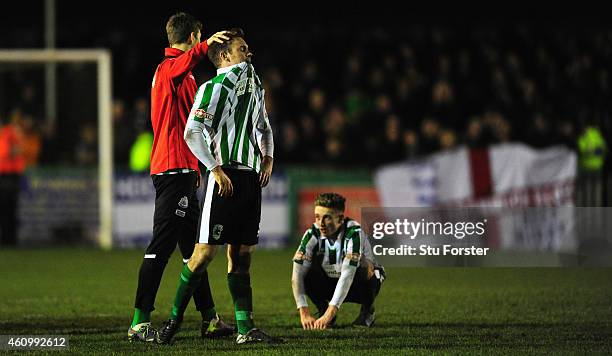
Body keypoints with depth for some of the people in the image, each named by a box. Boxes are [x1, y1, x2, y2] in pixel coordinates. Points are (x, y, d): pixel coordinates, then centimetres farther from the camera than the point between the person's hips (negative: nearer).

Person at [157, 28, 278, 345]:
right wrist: (216, 169, -17)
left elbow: (264, 127, 31)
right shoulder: (214, 87, -6)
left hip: (251, 177, 7)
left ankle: (245, 328, 4)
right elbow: (192, 133, -15)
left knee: (242, 254, 6)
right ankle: (175, 318, 2)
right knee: (206, 251, -9)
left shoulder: (254, 86, 18)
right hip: (226, 178, -7)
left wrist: (268, 157, 13)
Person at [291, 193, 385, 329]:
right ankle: (323, 310, -1)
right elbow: (297, 274, -27)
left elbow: (347, 275, -39)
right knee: (306, 272, -25)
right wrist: (304, 314, -37)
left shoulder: (354, 233, -31)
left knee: (365, 268, -36)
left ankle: (367, 311, -8)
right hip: (330, 285, 3)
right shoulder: (312, 234, -20)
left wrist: (330, 313, -46)